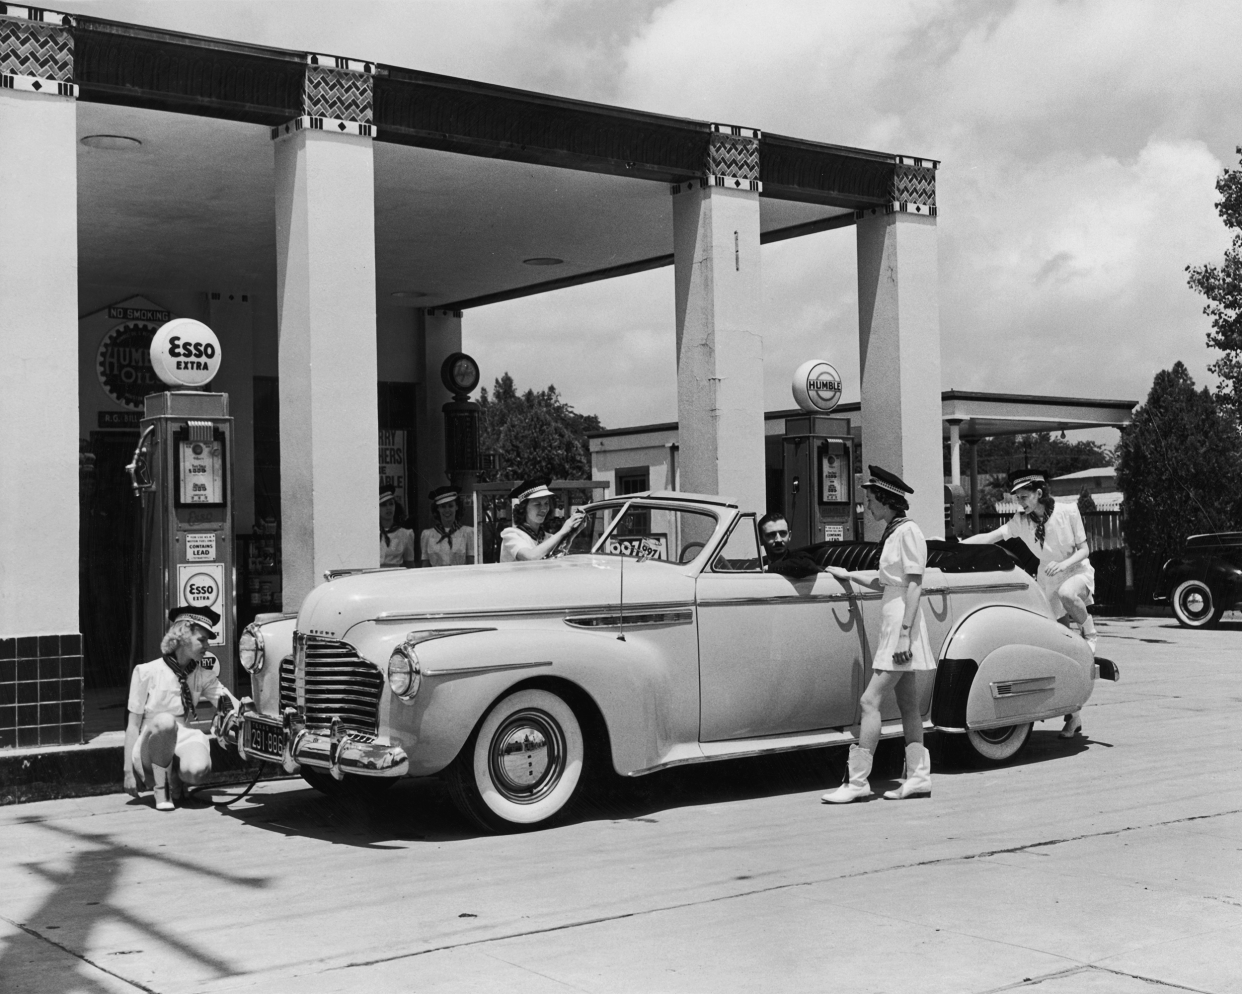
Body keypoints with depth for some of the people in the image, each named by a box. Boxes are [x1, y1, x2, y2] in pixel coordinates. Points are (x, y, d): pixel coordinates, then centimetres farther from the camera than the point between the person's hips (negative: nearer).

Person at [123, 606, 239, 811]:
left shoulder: (203, 675, 8)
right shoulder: (147, 672, -3)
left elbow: (233, 706, 1)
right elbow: (133, 725, -3)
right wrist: (128, 771, -8)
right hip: (150, 747, -2)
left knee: (197, 768, -34)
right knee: (165, 721, -36)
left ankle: (173, 778, 4)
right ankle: (159, 787, -15)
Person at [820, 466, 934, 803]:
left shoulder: (908, 531, -12)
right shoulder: (893, 533, 16)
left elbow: (914, 585, -17)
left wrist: (904, 633, -21)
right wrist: (850, 576, 17)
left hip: (902, 624, -10)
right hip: (892, 623, 10)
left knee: (870, 700, -12)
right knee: (907, 704, 9)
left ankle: (857, 780, -12)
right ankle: (919, 776, 11)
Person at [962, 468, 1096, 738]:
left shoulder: (1068, 512, -12)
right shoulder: (1021, 522, -5)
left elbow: (1084, 550, -9)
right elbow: (989, 537, -10)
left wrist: (1063, 564, -26)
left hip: (1077, 573, -3)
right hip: (1048, 582, 3)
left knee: (1067, 594, -42)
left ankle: (1090, 633, -12)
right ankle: (1073, 716, 9)